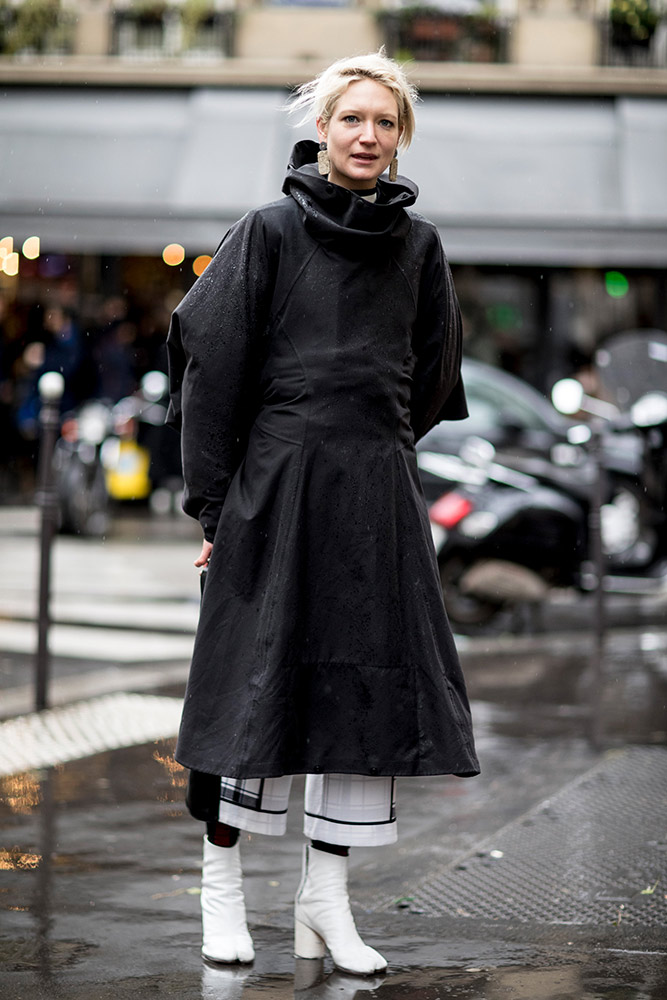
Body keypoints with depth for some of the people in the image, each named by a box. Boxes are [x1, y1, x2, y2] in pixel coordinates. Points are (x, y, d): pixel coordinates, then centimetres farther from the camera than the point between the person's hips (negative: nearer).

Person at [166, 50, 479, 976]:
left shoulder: (418, 244, 8)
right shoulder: (270, 231, -2)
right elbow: (214, 368, -3)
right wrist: (214, 505, -6)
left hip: (378, 494, 4)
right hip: (277, 485, -4)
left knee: (370, 681, 1)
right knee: (263, 677, -1)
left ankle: (326, 899, 10)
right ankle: (221, 881, 15)